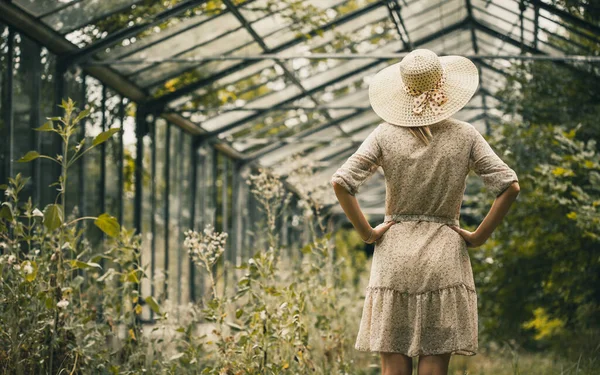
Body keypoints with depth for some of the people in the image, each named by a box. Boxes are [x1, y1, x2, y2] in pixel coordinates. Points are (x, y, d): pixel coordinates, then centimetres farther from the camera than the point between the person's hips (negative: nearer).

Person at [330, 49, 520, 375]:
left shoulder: (386, 134, -1)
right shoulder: (465, 135, 0)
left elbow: (340, 182, -10)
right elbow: (509, 187, -6)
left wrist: (366, 232, -2)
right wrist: (479, 236, 0)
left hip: (394, 256, 0)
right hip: (445, 258, 0)